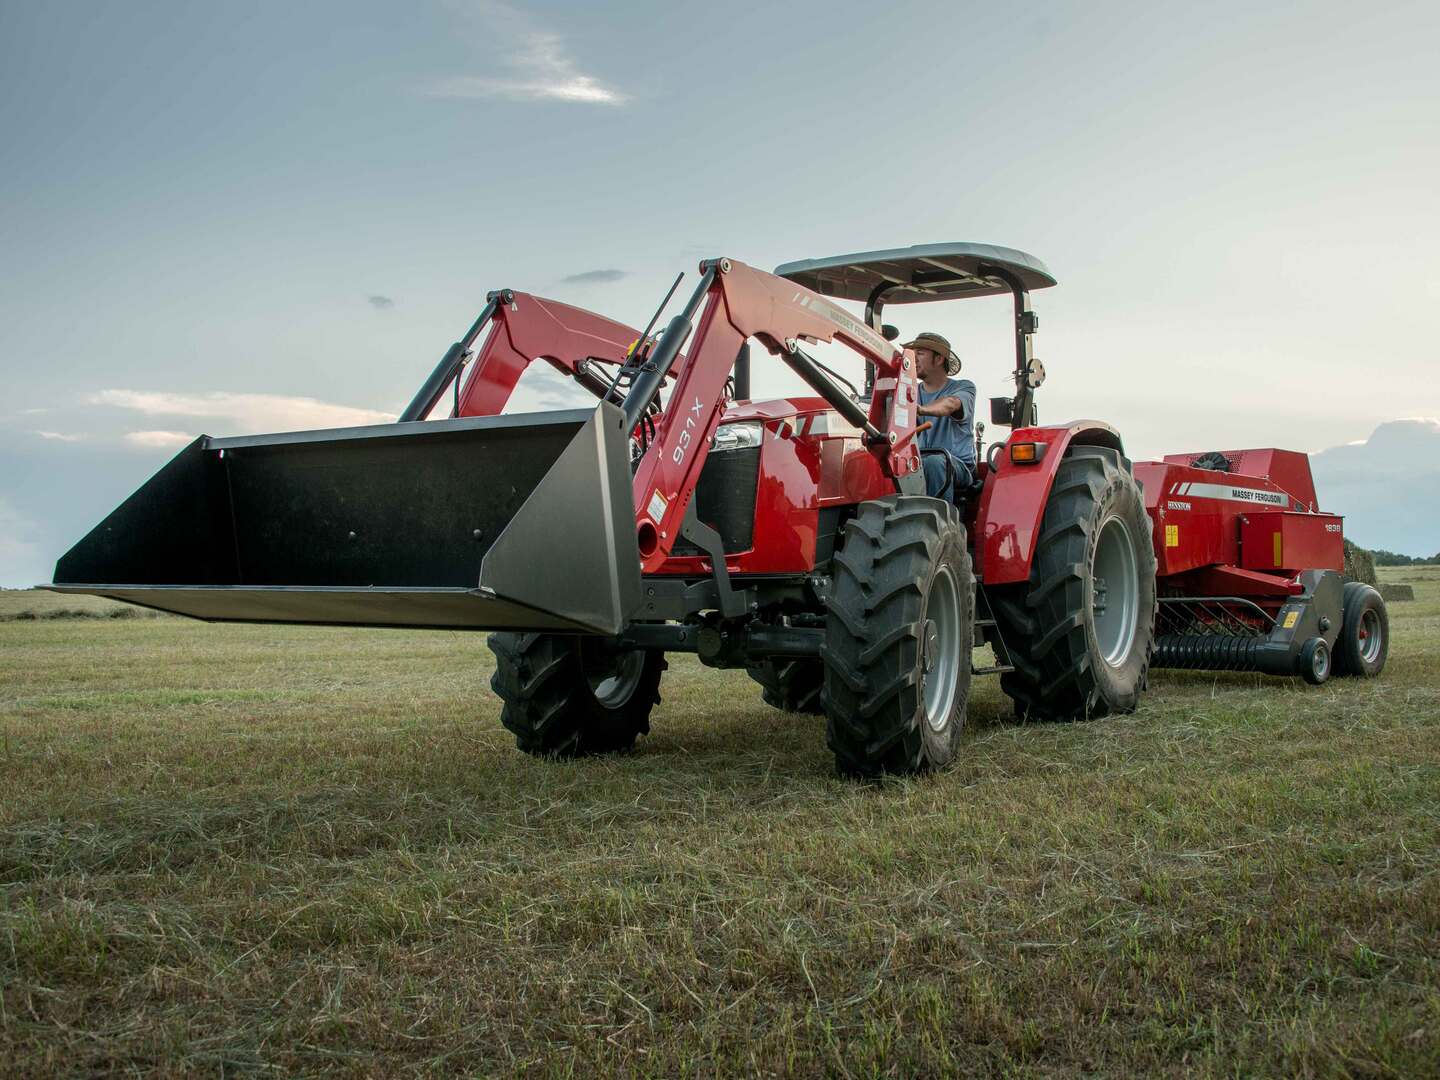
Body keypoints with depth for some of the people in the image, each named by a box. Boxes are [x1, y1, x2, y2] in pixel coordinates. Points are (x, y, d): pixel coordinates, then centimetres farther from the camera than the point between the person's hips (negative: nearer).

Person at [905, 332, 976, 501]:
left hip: (958, 464, -3)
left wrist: (922, 410, -43)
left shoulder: (964, 388, 5)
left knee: (934, 462, -37)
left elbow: (951, 404, -21)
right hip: (918, 462, 3)